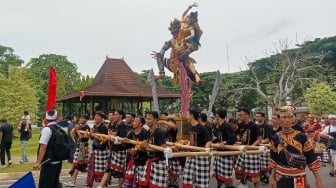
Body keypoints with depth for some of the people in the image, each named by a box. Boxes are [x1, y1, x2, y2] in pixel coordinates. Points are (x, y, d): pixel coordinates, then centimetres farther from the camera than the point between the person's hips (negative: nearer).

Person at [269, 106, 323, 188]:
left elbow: (311, 158, -2)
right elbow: (274, 160, 5)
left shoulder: (301, 136, -6)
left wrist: (317, 179, -2)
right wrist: (272, 178, 6)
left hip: (298, 178, -1)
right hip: (281, 177, 1)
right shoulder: (275, 138, -2)